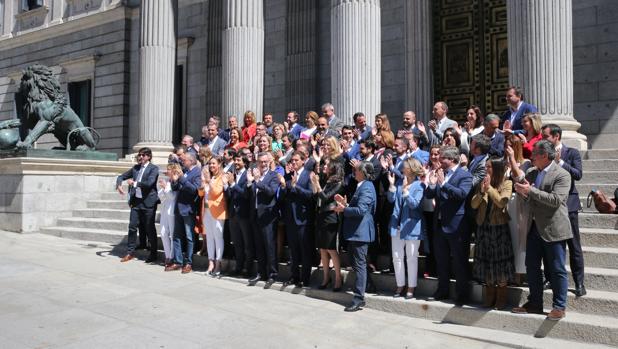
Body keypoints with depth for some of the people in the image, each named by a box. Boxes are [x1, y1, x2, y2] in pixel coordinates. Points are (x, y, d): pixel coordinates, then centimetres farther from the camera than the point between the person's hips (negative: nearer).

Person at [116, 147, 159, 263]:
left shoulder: (153, 168, -5)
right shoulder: (135, 168, 13)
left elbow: (149, 183, -20)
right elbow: (121, 176, 18)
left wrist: (135, 183, -13)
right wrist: (119, 185, -1)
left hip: (148, 202, -5)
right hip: (136, 201, 5)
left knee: (150, 228, 2)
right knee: (132, 226, 5)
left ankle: (153, 253, 15)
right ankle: (130, 252, 16)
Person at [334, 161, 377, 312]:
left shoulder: (366, 187, -16)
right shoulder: (362, 186, 16)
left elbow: (360, 210, -25)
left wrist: (343, 209, -13)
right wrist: (345, 203, 8)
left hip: (360, 231, -10)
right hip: (355, 231, 10)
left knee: (359, 265, -7)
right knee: (357, 264, 17)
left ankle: (359, 298, -3)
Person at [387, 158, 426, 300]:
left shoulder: (419, 185, -9)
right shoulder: (400, 182, 8)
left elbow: (414, 204, -20)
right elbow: (391, 199, 3)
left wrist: (405, 189, -30)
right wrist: (392, 185, -10)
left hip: (411, 226, -6)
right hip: (397, 224, 6)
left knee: (411, 258, 5)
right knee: (397, 257, 10)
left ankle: (411, 287, 17)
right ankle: (400, 285, 23)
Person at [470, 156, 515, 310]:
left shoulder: (506, 183, -5)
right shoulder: (482, 183, 7)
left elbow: (502, 202, -19)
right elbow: (473, 204, 0)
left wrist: (489, 187, -19)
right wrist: (481, 191, -14)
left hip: (499, 227, -4)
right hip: (483, 227, 4)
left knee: (500, 261, 3)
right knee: (486, 261, 10)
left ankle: (501, 297, 17)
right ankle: (489, 295, 23)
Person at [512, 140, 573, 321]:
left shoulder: (562, 175, -11)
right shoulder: (531, 172, 9)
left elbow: (556, 200, -23)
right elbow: (528, 198, 16)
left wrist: (530, 190, -24)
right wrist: (521, 190, -7)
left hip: (553, 229, -7)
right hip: (534, 228, 7)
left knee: (557, 269, 4)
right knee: (531, 267, 13)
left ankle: (559, 307, 16)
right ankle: (534, 303, 25)